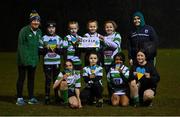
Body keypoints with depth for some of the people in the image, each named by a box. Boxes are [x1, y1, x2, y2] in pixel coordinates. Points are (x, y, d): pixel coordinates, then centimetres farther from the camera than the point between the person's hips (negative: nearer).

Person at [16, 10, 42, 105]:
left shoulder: (39, 32, 9)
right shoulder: (24, 31, -12)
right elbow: (20, 45, -14)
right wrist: (23, 58, -19)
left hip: (33, 60, 6)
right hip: (24, 60, -6)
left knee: (31, 78, 13)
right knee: (21, 78, 2)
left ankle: (31, 97, 21)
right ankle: (19, 98, 9)